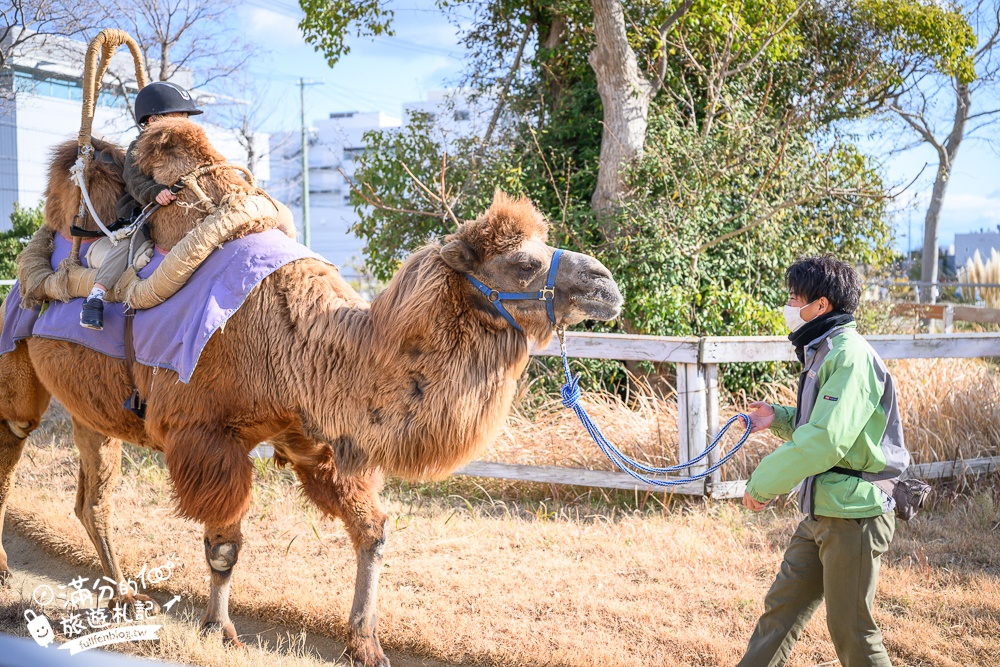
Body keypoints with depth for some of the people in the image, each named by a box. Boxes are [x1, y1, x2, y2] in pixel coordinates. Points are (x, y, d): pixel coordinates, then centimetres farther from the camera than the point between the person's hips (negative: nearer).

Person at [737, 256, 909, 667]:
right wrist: (778, 419, 4)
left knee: (849, 630, 2)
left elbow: (825, 442, -27)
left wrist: (763, 484, -19)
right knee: (781, 606, 15)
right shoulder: (824, 353, 12)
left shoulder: (851, 357, -20)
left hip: (854, 517, -10)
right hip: (821, 514, 10)